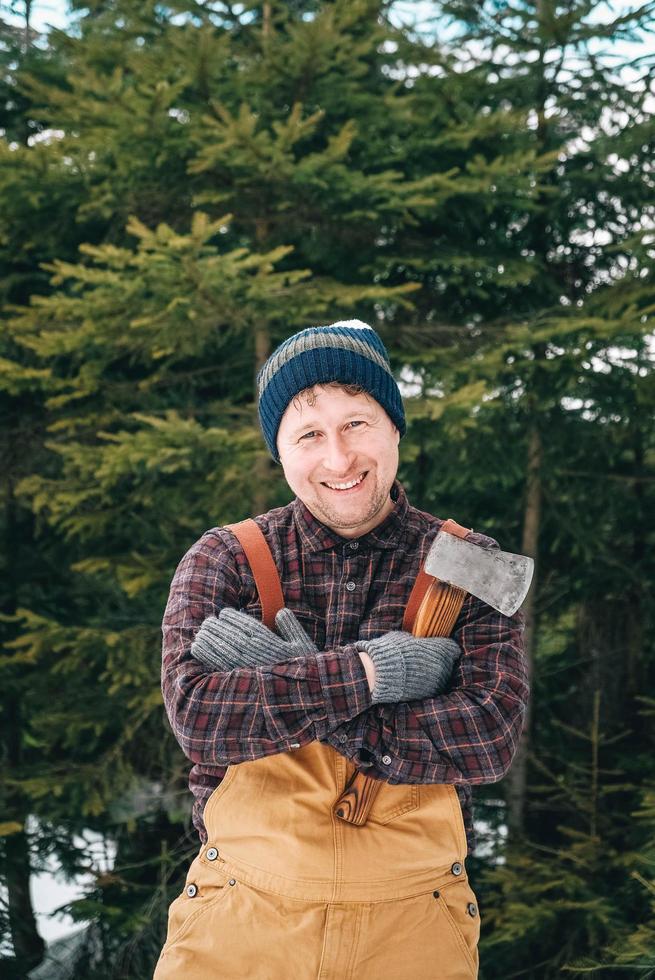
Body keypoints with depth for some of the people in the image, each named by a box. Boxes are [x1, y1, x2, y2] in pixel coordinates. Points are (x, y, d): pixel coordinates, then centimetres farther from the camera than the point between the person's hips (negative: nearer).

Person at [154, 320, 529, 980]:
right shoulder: (224, 562, -1)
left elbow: (490, 740, -15)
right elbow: (196, 715, -18)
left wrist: (283, 686, -17)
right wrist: (367, 672, -20)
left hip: (412, 925, 0)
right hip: (242, 921, 0)